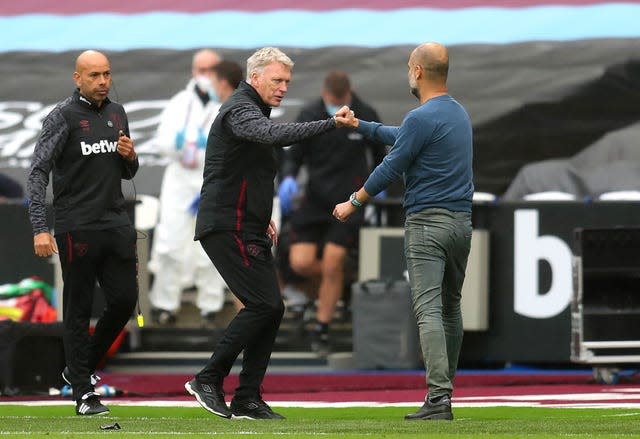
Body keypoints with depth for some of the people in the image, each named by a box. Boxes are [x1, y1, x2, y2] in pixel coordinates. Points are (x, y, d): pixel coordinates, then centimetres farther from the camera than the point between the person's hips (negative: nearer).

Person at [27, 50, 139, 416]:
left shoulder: (118, 114, 13)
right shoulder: (63, 117, -7)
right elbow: (39, 173, -12)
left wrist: (131, 157, 0)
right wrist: (40, 228, -21)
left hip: (116, 223, 6)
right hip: (77, 228, -6)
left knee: (125, 300, 3)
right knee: (79, 309, 0)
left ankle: (81, 367, 23)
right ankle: (84, 393, 5)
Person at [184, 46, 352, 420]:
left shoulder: (253, 110, 21)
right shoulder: (241, 110, -12)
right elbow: (274, 135, -35)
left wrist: (262, 217, 21)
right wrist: (330, 124, -40)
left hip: (248, 230, 10)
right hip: (228, 227, -10)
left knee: (271, 308, 5)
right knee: (264, 304, -14)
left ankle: (248, 400, 7)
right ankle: (209, 380, -7)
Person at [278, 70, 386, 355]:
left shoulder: (366, 116, -5)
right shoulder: (309, 117, -5)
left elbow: (378, 151, 13)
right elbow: (293, 155, -1)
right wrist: (288, 178, -21)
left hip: (349, 200, -2)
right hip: (315, 198, 2)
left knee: (332, 265, -9)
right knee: (301, 263, -9)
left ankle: (321, 330, 6)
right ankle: (335, 285, 26)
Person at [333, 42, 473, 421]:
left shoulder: (423, 118, -15)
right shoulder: (459, 113, 14)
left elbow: (391, 169, -9)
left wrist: (354, 203, 4)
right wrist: (361, 126, 34)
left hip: (427, 222, -8)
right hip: (462, 222, 8)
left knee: (429, 310, -12)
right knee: (451, 306, 17)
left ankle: (439, 398, -21)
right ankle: (447, 385, 23)